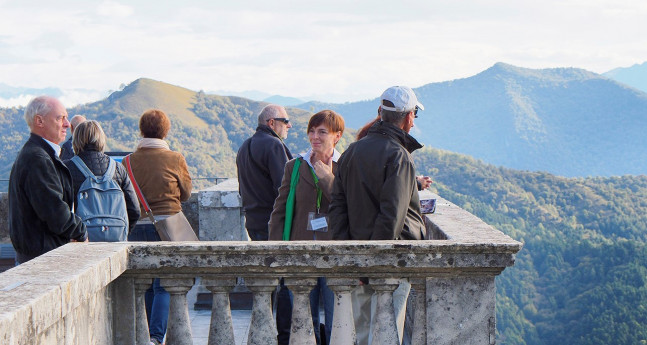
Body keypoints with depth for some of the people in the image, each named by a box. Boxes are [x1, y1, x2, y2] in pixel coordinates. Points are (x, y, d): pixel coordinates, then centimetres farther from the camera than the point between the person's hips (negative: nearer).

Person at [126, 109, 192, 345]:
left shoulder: (129, 161, 1)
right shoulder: (175, 159, -4)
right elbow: (186, 193, 7)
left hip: (137, 228, 3)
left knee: (145, 287, 14)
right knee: (164, 286, -2)